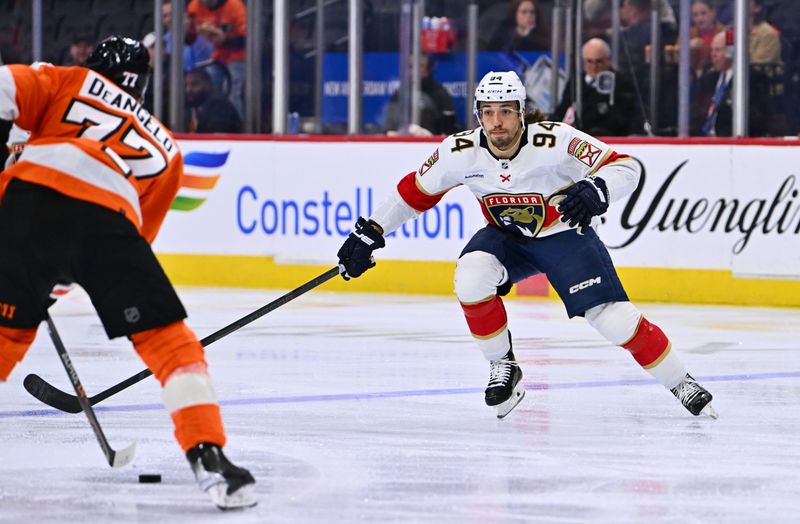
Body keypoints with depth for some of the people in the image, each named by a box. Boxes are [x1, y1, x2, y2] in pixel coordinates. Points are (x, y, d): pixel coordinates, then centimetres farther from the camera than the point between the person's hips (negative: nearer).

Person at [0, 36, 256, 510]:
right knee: (168, 339, 9)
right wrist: (61, 277, 35)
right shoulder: (166, 149, 35)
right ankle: (209, 457, -4)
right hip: (108, 218, 0)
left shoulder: (70, 81, 29)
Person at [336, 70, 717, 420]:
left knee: (610, 316, -17)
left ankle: (681, 383, 1)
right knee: (471, 277, -28)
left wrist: (595, 190, -48)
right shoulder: (461, 152, -19)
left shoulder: (554, 141, -29)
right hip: (507, 237, 3)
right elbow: (415, 191, -3)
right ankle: (503, 367, -7)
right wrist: (369, 233, -4)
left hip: (565, 234, -3)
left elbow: (626, 167, -27)